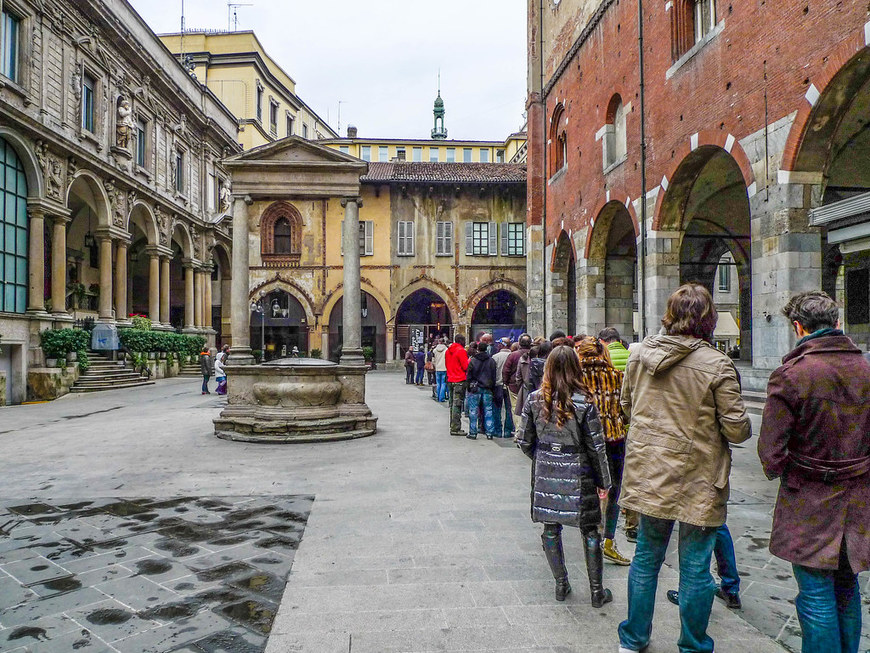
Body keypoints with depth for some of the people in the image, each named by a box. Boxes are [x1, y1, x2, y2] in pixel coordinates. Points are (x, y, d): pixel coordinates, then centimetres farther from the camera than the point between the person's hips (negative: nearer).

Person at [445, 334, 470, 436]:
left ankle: (453, 427, 18)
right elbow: (466, 367, -13)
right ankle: (455, 429, -7)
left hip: (450, 380, 8)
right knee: (457, 404, -6)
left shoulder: (448, 351, 12)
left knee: (452, 404, 13)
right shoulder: (461, 351, -12)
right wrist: (470, 360, 4)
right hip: (460, 381, -8)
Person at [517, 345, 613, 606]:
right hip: (577, 475, -2)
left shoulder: (534, 399, -5)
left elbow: (524, 441, 0)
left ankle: (561, 585, 26)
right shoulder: (583, 403, -13)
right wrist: (604, 481, 3)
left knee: (551, 529, 16)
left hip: (545, 473, 2)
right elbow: (596, 447, -9)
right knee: (589, 531, 12)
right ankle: (597, 591, 22)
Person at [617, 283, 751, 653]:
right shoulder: (717, 364, -15)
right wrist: (746, 427, 10)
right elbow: (737, 429, -12)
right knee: (695, 565, 11)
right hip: (697, 478, -4)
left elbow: (626, 406, 12)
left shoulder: (640, 354, -1)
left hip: (647, 472, 4)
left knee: (646, 555, 18)